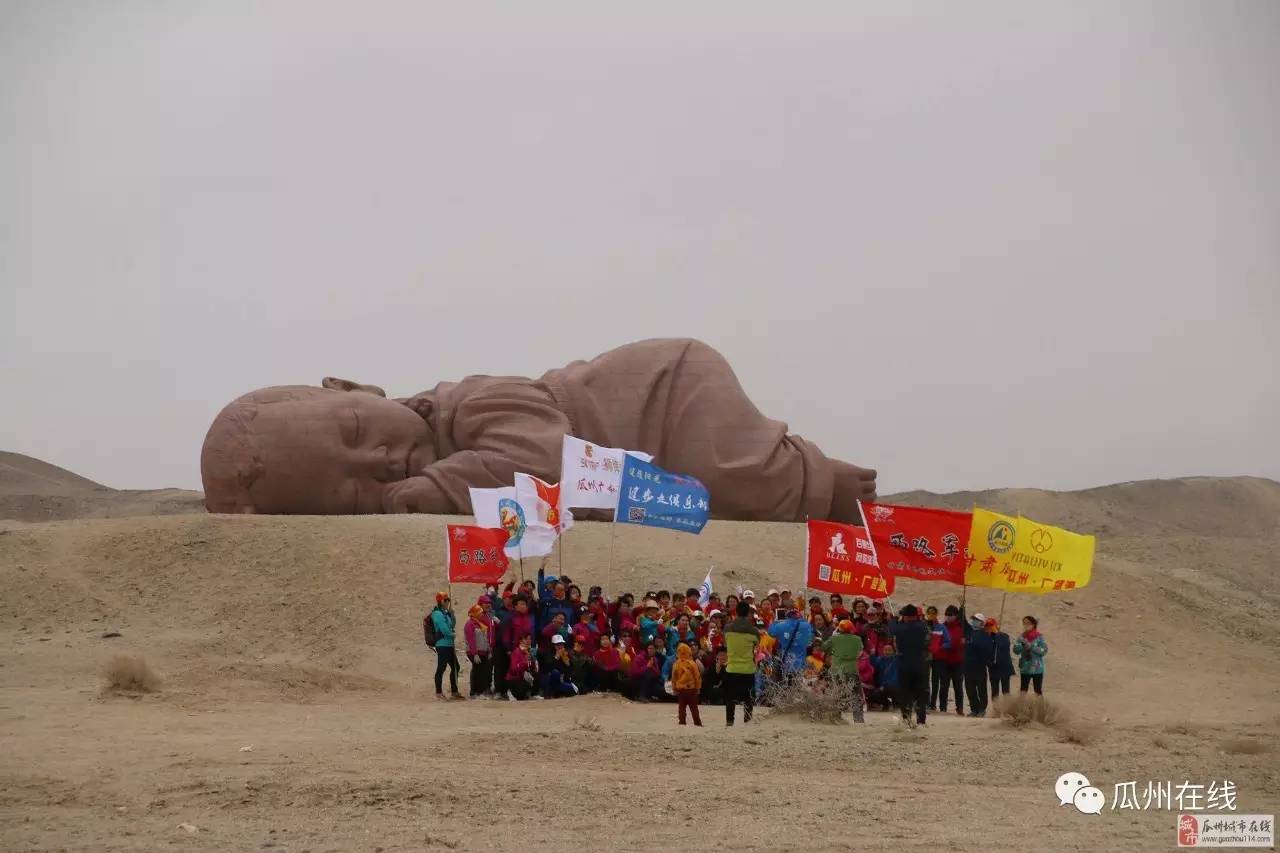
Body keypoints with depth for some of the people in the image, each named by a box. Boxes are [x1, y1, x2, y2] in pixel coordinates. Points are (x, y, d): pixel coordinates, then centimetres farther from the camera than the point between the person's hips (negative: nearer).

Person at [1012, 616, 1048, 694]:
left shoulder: (1039, 637, -6)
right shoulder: (1022, 637, 3)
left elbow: (1044, 650, -12)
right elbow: (1016, 650, -2)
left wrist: (1031, 646, -20)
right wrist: (1020, 643, -22)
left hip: (1037, 669, -2)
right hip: (1025, 668, 2)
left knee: (1038, 691, 5)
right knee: (1023, 690, 0)